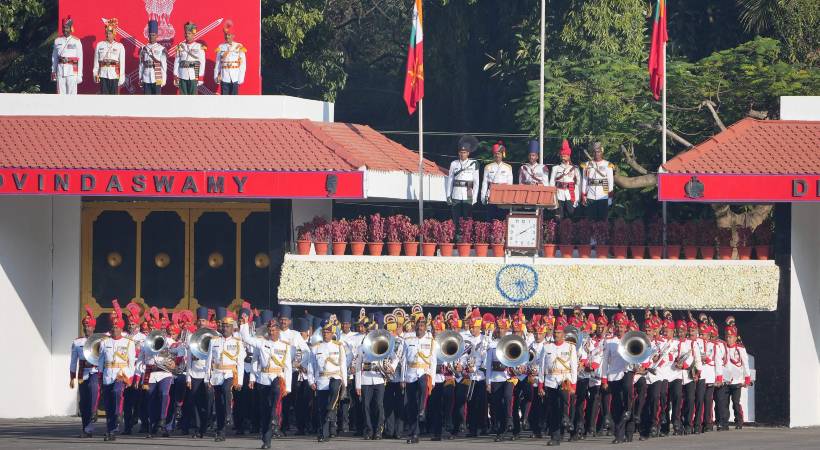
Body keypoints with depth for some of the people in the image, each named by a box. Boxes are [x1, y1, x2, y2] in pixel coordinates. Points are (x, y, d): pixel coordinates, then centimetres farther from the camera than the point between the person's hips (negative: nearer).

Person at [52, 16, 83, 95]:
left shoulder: (76, 41, 0)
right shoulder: (57, 41, 9)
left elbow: (80, 59, 0)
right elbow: (54, 57, 13)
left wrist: (79, 75, -3)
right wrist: (53, 71, 10)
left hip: (72, 71, -3)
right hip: (60, 70, 3)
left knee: (72, 94, -3)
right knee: (61, 94, 4)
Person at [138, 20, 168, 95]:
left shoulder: (161, 49, -1)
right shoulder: (144, 49, 7)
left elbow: (164, 65, -1)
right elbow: (141, 65, 9)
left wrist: (163, 80, -3)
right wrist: (140, 78, 7)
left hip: (157, 79, -2)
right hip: (146, 79, 2)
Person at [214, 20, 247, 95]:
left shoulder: (239, 47, 0)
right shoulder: (221, 47, 5)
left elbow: (243, 64, 0)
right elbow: (217, 64, 8)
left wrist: (241, 78, -6)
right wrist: (216, 77, 3)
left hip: (235, 79, -1)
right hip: (224, 79, 1)